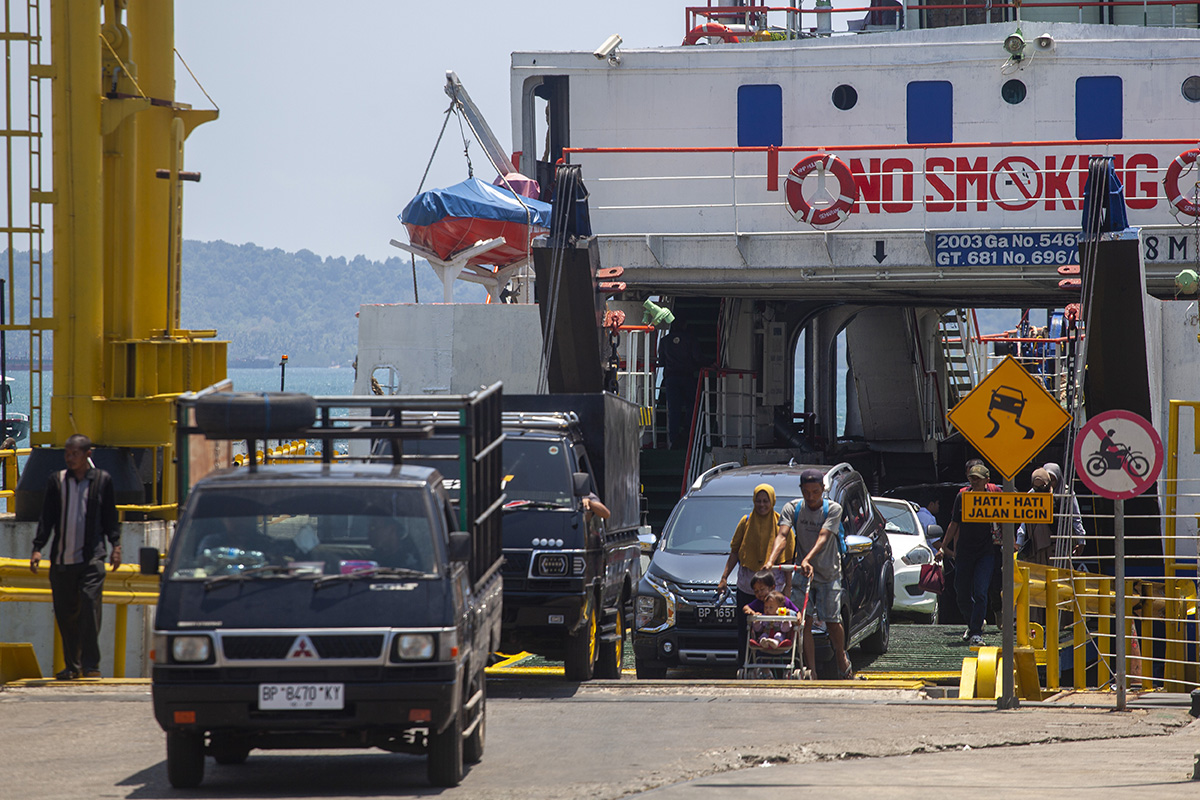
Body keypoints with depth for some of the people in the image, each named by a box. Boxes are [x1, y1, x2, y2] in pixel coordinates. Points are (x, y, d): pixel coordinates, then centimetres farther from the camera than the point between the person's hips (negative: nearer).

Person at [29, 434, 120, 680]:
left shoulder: (102, 480, 7)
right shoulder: (57, 481, 10)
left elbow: (110, 516, 12)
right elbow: (47, 517, 9)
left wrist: (115, 545, 3)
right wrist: (38, 547, 1)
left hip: (91, 557, -2)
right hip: (62, 558, 2)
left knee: (90, 607, -14)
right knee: (64, 613, 4)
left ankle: (90, 664, -11)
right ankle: (72, 665, 15)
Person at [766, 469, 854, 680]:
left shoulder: (833, 510, -9)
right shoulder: (792, 508, -5)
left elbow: (823, 538, -23)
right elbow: (782, 536, -17)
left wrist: (808, 560, -40)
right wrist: (770, 562, -35)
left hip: (828, 573, -1)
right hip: (802, 574, 1)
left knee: (832, 621, -4)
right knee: (804, 622, -8)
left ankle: (842, 661, 24)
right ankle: (811, 672, -5)